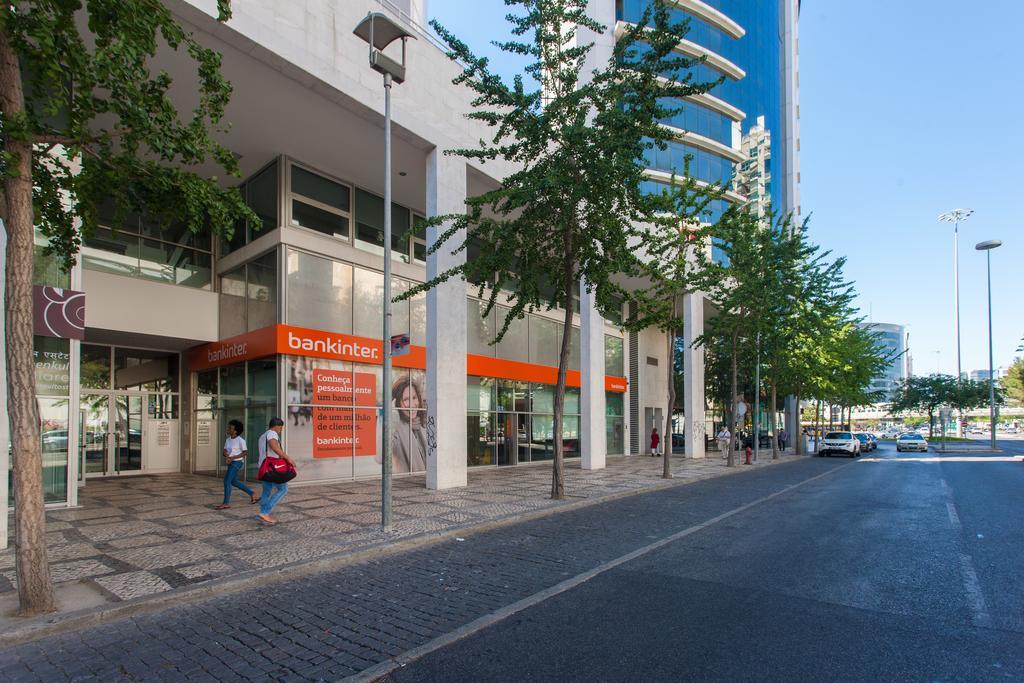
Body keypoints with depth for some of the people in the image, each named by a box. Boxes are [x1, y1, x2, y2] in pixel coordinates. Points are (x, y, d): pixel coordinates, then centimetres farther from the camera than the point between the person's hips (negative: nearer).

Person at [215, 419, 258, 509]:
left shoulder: (240, 440, -14)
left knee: (227, 481, -10)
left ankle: (226, 503, -1)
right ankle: (252, 494, 30)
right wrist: (226, 455, -17)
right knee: (234, 482, 17)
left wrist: (233, 457, -19)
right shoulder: (228, 440, 7)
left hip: (237, 462, -8)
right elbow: (225, 451, 7)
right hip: (231, 463, 9)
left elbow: (246, 452, -13)